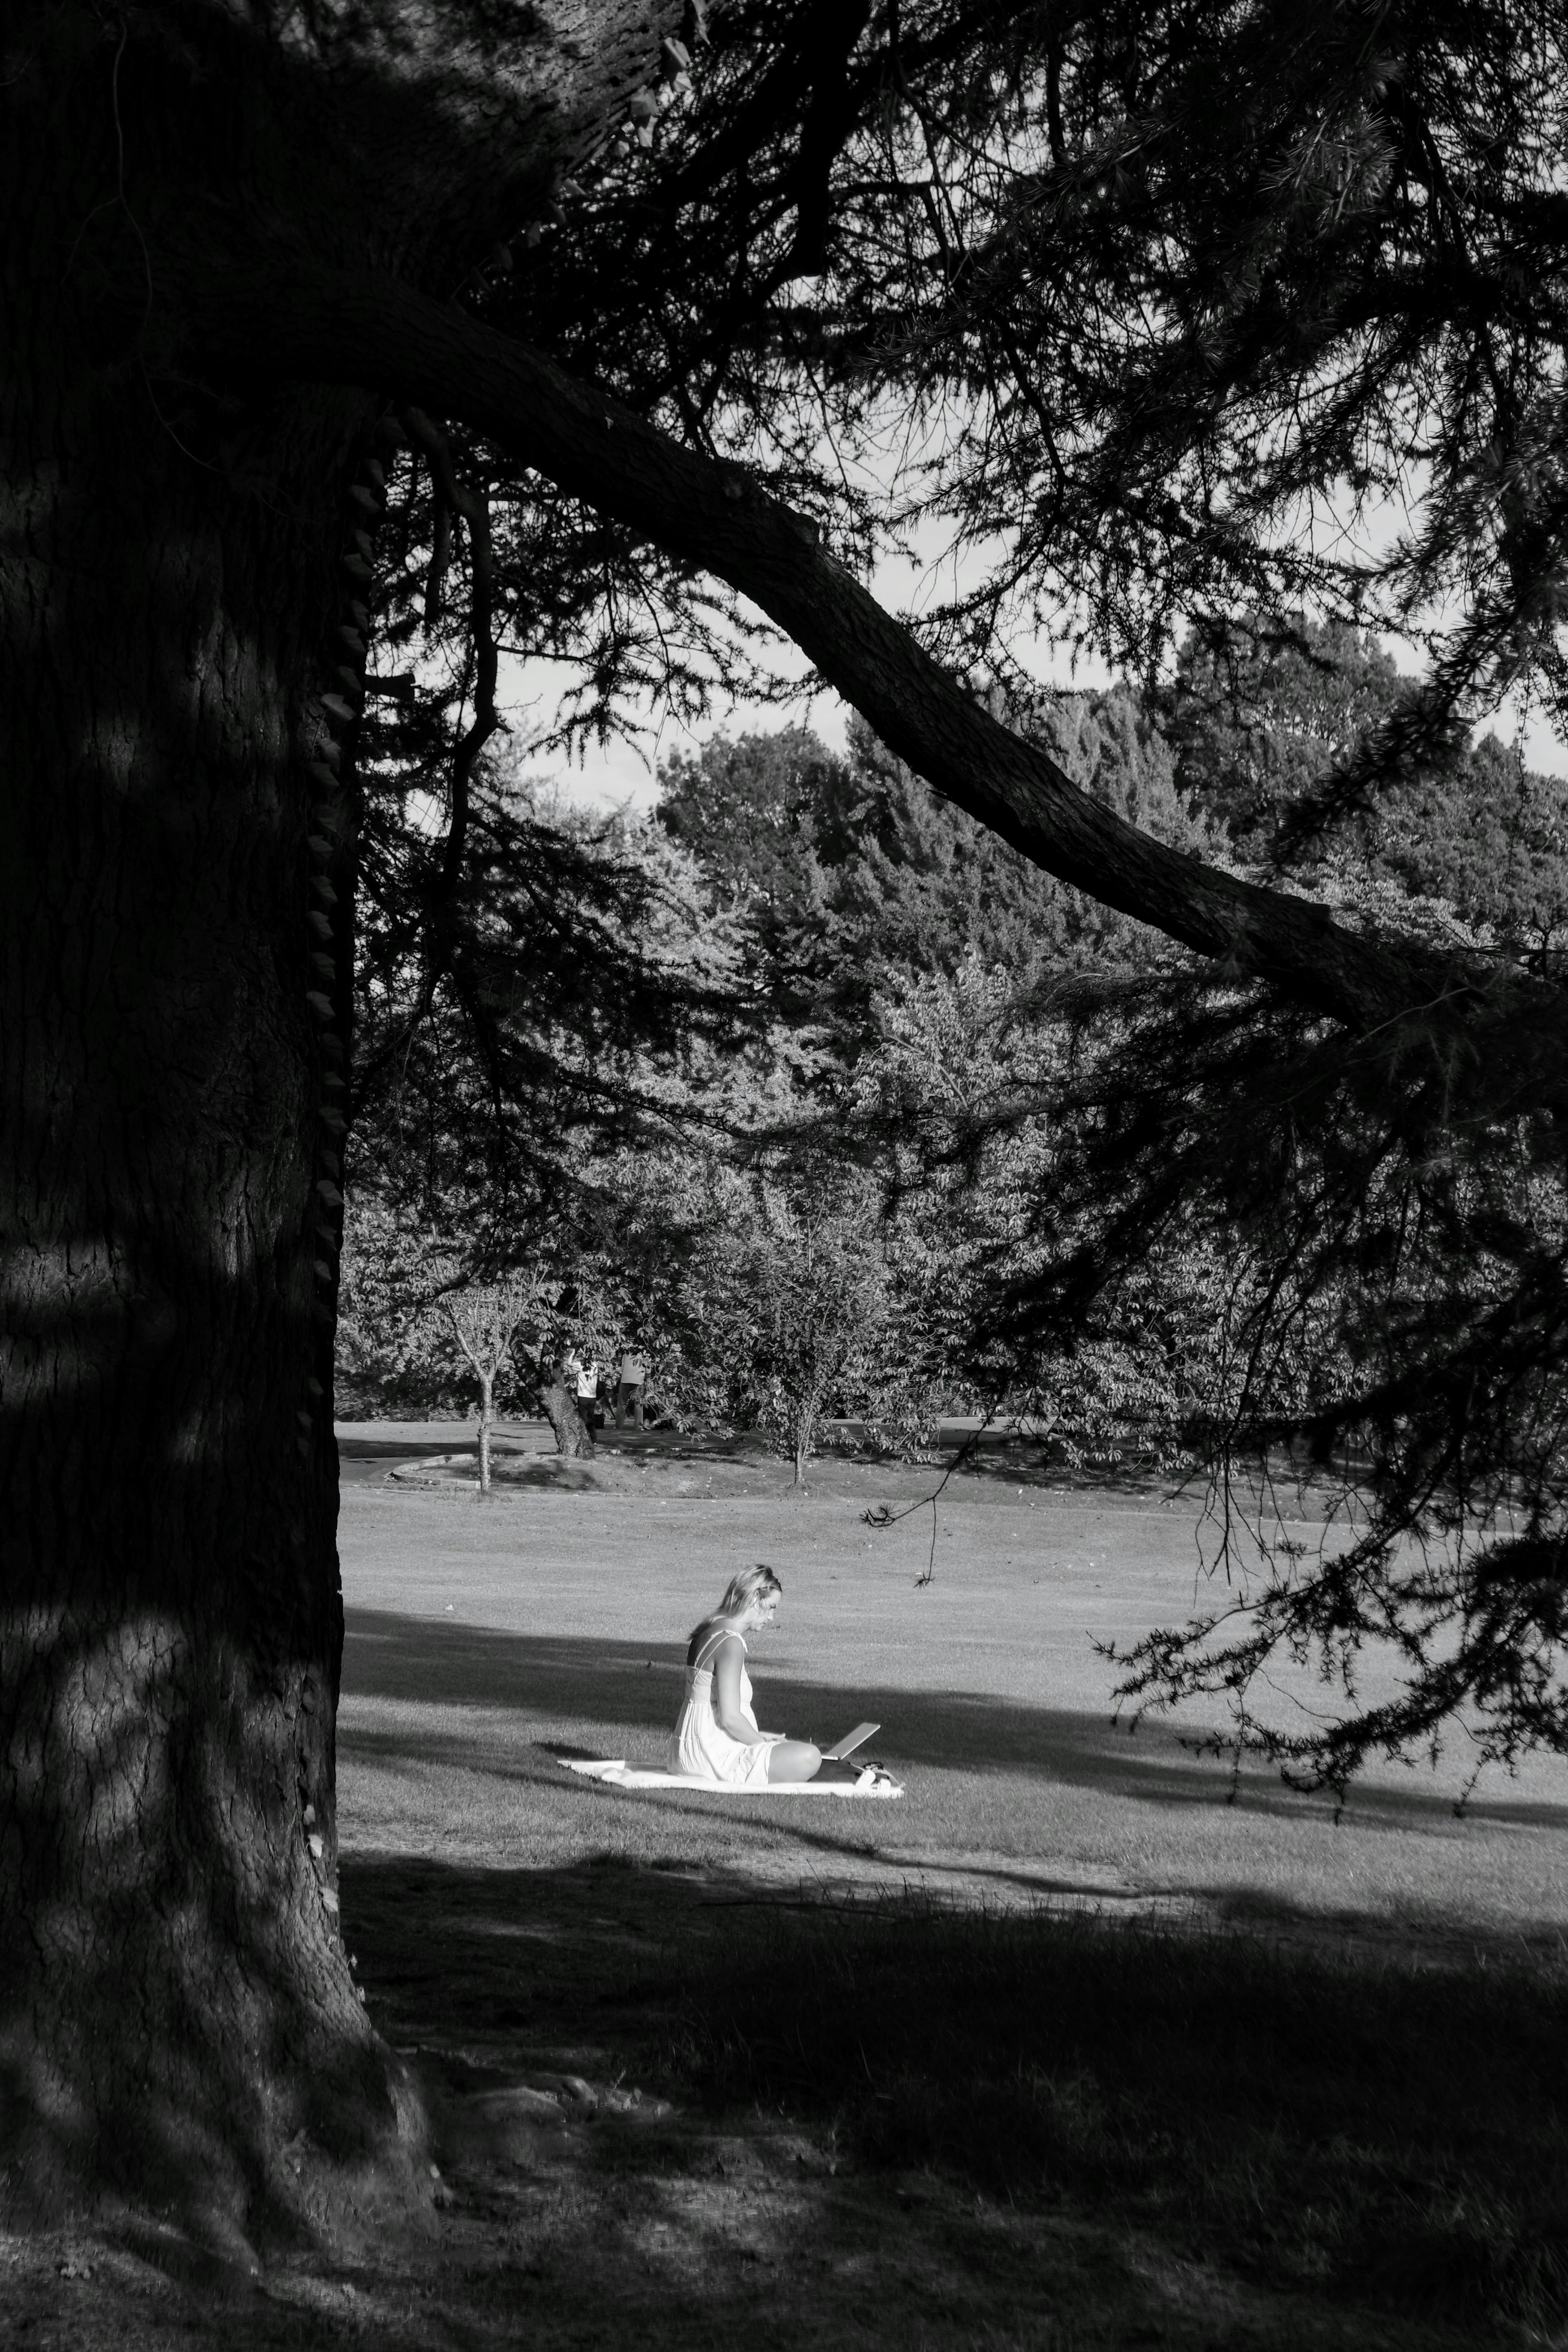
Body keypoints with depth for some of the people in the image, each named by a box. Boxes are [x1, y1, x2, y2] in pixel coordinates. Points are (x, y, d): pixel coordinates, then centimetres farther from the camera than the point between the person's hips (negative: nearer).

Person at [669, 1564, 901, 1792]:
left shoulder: (709, 1632, 13)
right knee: (808, 1758, -15)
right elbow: (730, 1718, -22)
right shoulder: (731, 1642, -18)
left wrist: (756, 1737, 14)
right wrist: (763, 1743, -7)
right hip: (715, 1756, -11)